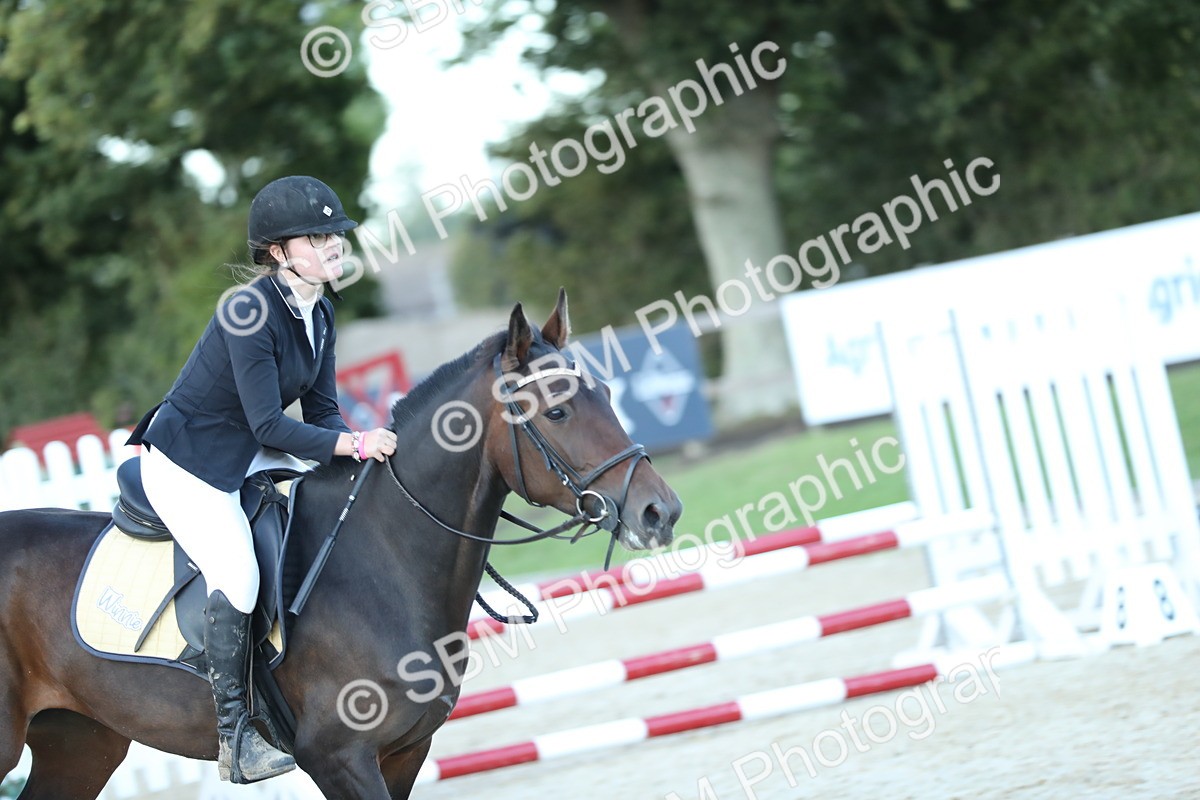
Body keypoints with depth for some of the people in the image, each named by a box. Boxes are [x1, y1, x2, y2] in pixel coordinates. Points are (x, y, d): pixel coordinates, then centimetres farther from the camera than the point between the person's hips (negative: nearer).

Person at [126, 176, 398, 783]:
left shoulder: (319, 314, 1)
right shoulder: (249, 312, -26)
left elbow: (321, 411, 4)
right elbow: (269, 423, -28)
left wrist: (359, 446, -15)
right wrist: (353, 444, -34)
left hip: (248, 456, 9)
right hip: (186, 460, -9)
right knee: (237, 575, -25)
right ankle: (234, 738, -17)